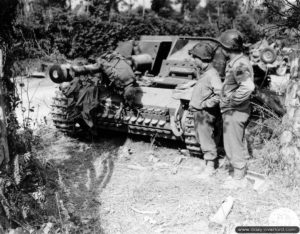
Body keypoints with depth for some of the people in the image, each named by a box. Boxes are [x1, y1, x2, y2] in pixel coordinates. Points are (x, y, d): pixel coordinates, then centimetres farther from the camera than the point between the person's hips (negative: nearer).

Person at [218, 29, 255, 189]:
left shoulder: (239, 65, -22)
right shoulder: (239, 61, 9)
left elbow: (248, 86, -35)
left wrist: (232, 100, -25)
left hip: (234, 112, -10)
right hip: (236, 111, 10)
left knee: (233, 146, 2)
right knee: (240, 144, 19)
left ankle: (238, 179, 15)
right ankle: (241, 175, 34)